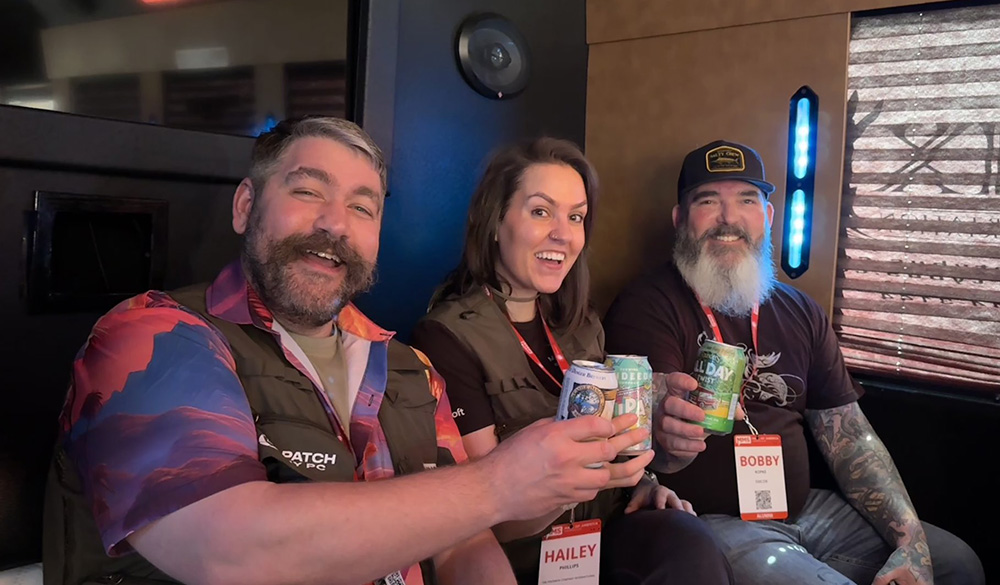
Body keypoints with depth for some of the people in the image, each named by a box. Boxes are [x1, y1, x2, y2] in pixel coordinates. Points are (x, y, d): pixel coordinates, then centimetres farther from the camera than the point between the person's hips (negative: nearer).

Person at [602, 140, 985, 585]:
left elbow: (849, 436, 9)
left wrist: (911, 542, -2)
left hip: (804, 510, 7)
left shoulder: (800, 313, 10)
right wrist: (668, 443, -43)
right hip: (711, 522, -6)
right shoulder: (646, 307, -10)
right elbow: (649, 454, -19)